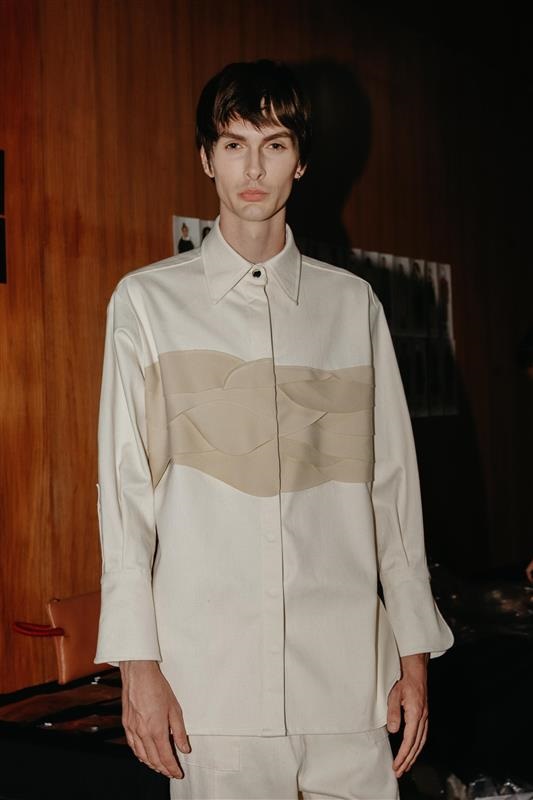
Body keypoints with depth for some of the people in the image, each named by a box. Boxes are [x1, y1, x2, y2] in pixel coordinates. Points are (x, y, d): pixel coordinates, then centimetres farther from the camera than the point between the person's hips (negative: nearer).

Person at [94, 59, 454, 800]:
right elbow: (124, 487, 1)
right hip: (209, 677, -1)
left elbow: (393, 480, 9)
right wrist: (138, 664, -4)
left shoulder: (352, 303, 9)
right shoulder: (147, 301, 3)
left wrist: (415, 653, 6)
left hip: (347, 676, 2)